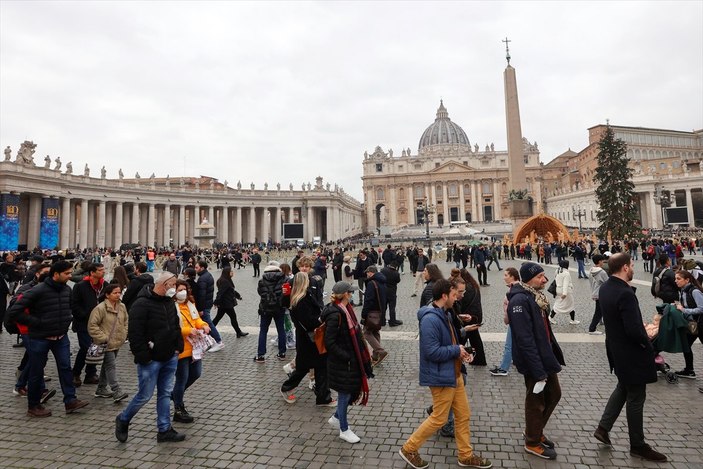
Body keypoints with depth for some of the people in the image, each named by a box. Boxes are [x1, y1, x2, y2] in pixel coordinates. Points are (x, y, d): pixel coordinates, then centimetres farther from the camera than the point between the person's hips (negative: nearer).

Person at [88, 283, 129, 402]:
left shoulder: (122, 307, 6)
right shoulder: (100, 308, -16)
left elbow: (125, 322, 19)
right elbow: (92, 325, -15)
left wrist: (123, 335, 9)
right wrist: (103, 338, -17)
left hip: (117, 343, 7)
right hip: (106, 344, -7)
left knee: (107, 366, 17)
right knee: (111, 366, -9)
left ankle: (101, 389, 30)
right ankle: (116, 392, -8)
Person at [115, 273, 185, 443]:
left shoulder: (169, 302, 8)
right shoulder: (142, 304, -18)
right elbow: (135, 333, -20)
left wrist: (178, 347, 9)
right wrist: (143, 357, -18)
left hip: (170, 358, 7)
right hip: (151, 360, -7)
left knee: (166, 393, 13)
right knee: (145, 395, 4)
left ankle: (164, 430, 23)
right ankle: (122, 420, 31)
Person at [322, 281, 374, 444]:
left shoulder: (345, 309, 4)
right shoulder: (335, 315, -25)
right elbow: (329, 342, -24)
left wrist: (361, 359, 11)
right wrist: (347, 357, -20)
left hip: (351, 359, 9)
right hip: (341, 363, -9)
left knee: (354, 390, 19)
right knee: (345, 394, 8)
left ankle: (336, 418, 39)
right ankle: (344, 430, 29)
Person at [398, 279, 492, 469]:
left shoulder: (445, 314, 6)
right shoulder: (430, 319, -27)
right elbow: (432, 352, -30)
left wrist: (461, 352, 0)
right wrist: (456, 350, -17)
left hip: (454, 373, 10)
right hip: (441, 377, -9)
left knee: (463, 415, 18)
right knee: (439, 419, 4)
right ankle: (408, 449, 22)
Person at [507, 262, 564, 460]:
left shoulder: (535, 296, 7)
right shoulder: (520, 300, -25)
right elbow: (525, 340, -28)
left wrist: (554, 354, 14)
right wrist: (538, 372, -26)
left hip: (545, 356, 9)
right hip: (534, 362, -9)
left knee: (554, 394, 22)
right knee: (536, 402, 9)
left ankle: (536, 431, 41)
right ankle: (533, 442, 31)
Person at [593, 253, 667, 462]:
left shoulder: (605, 288, 1)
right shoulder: (625, 294, -28)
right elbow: (634, 331, -29)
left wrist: (640, 326, 10)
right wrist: (648, 343, -11)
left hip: (616, 349, 9)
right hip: (630, 353, -9)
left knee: (623, 387, 25)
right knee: (636, 398, 8)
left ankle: (603, 427, 28)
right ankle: (637, 445, 25)